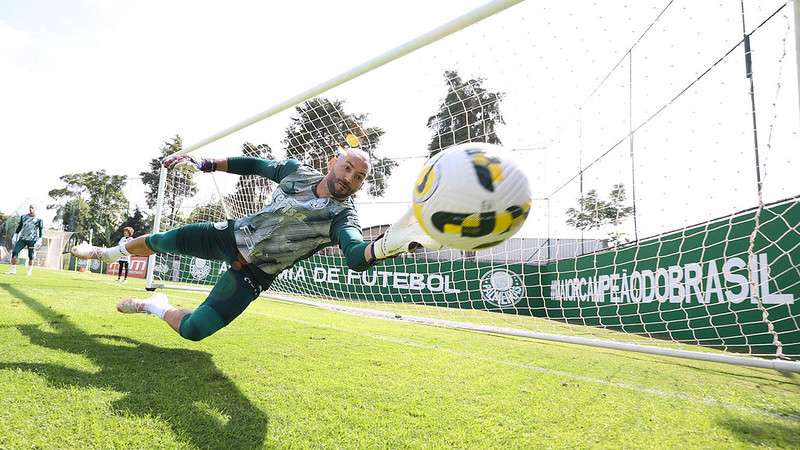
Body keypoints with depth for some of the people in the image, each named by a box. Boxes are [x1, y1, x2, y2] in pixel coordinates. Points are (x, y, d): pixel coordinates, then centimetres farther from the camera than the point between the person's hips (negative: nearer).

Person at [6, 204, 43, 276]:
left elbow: (40, 231, 0)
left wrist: (39, 241, -7)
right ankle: (13, 269, 2)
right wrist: (15, 236, 12)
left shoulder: (38, 220, 0)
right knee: (14, 252, -8)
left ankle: (29, 270, 15)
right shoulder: (23, 217, 10)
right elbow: (19, 227, 17)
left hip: (32, 240, -3)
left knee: (30, 256, 1)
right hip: (22, 238, 3)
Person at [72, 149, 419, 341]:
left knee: (192, 331, -13)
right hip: (231, 235, 4)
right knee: (155, 242, 16)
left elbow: (356, 257, -43)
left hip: (253, 274, -4)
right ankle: (108, 253, 53)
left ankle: (153, 307, 22)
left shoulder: (342, 216, -23)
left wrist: (386, 245, -66)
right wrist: (202, 165, 4)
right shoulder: (297, 170, -8)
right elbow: (254, 165, 8)